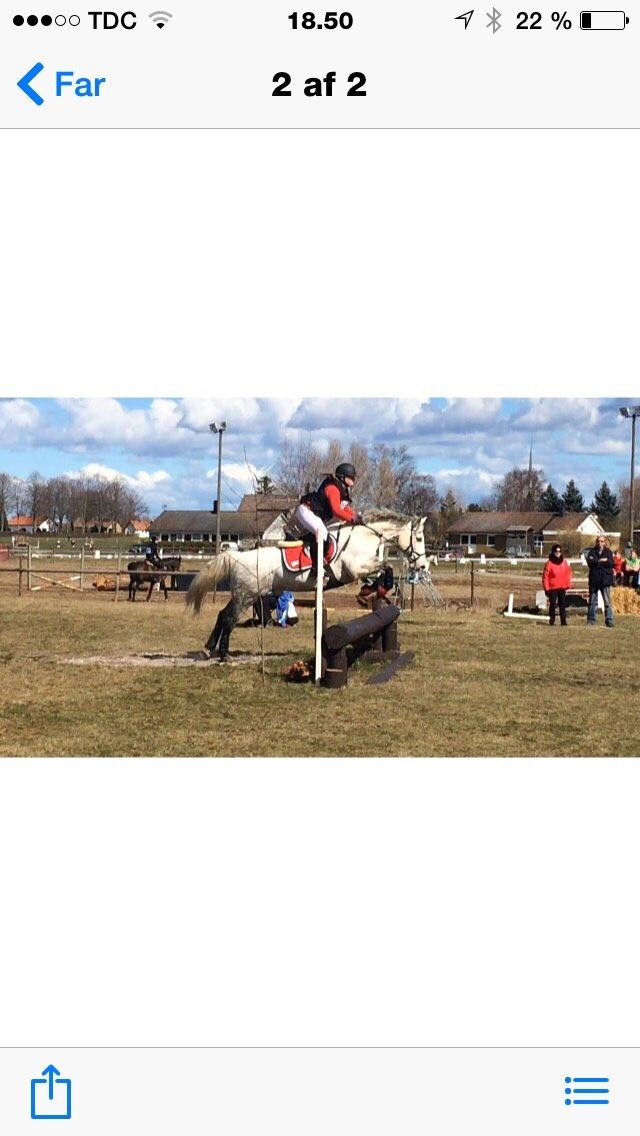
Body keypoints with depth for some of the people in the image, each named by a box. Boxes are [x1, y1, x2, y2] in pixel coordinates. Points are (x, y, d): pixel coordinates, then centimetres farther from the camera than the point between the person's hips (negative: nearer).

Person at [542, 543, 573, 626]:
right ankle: (551, 621, 8)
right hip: (552, 588, -3)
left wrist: (568, 584, 6)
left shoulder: (565, 562, 7)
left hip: (562, 588, 3)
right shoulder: (549, 563, -6)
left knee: (562, 605, 3)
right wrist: (546, 588, -9)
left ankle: (563, 622, 5)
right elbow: (545, 576, -7)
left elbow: (568, 573, 13)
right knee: (553, 605, 0)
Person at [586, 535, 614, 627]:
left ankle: (609, 620, -1)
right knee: (593, 601, 5)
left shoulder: (608, 552, 7)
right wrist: (601, 561, -13)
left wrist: (597, 562, -8)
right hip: (594, 580, 1)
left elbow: (611, 564, -8)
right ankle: (591, 620, 11)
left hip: (606, 580, -1)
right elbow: (589, 562, -9)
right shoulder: (592, 551, 8)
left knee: (607, 601, -3)